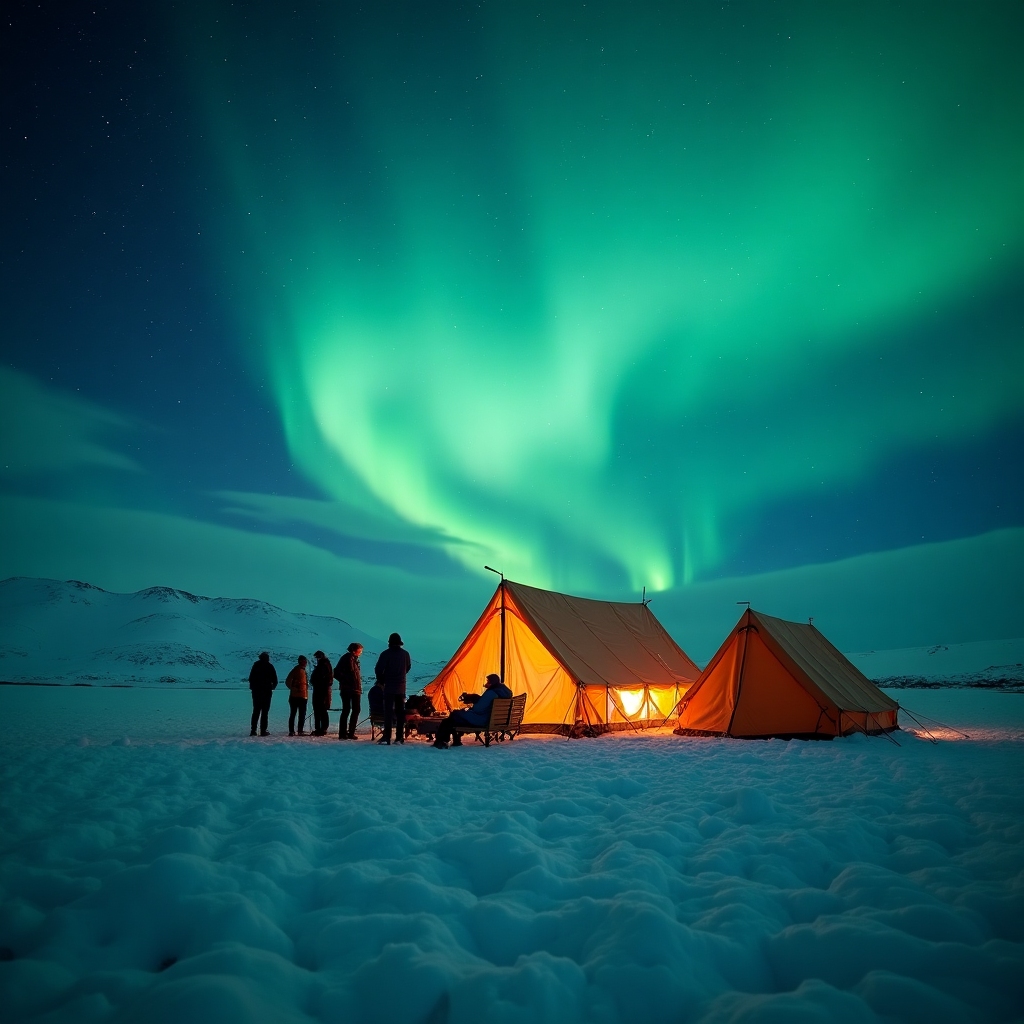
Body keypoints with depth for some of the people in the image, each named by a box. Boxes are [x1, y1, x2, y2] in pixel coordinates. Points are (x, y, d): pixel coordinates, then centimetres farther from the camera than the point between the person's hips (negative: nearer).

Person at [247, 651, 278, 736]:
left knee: (256, 711, 10)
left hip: (256, 691, 3)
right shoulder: (270, 666, -2)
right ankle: (263, 731, -6)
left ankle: (253, 730, 4)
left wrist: (253, 687, 14)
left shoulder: (255, 665, 5)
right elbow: (275, 679, -2)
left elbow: (250, 678, 4)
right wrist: (273, 686, 15)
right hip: (266, 691, -3)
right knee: (265, 711, -1)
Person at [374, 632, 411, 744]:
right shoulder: (405, 654, 4)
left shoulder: (385, 654, -10)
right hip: (401, 688, 4)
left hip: (389, 687, -4)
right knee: (400, 712, 10)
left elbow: (378, 669, -11)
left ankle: (387, 737, -12)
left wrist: (381, 681, 6)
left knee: (388, 711, -5)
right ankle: (399, 737, 11)